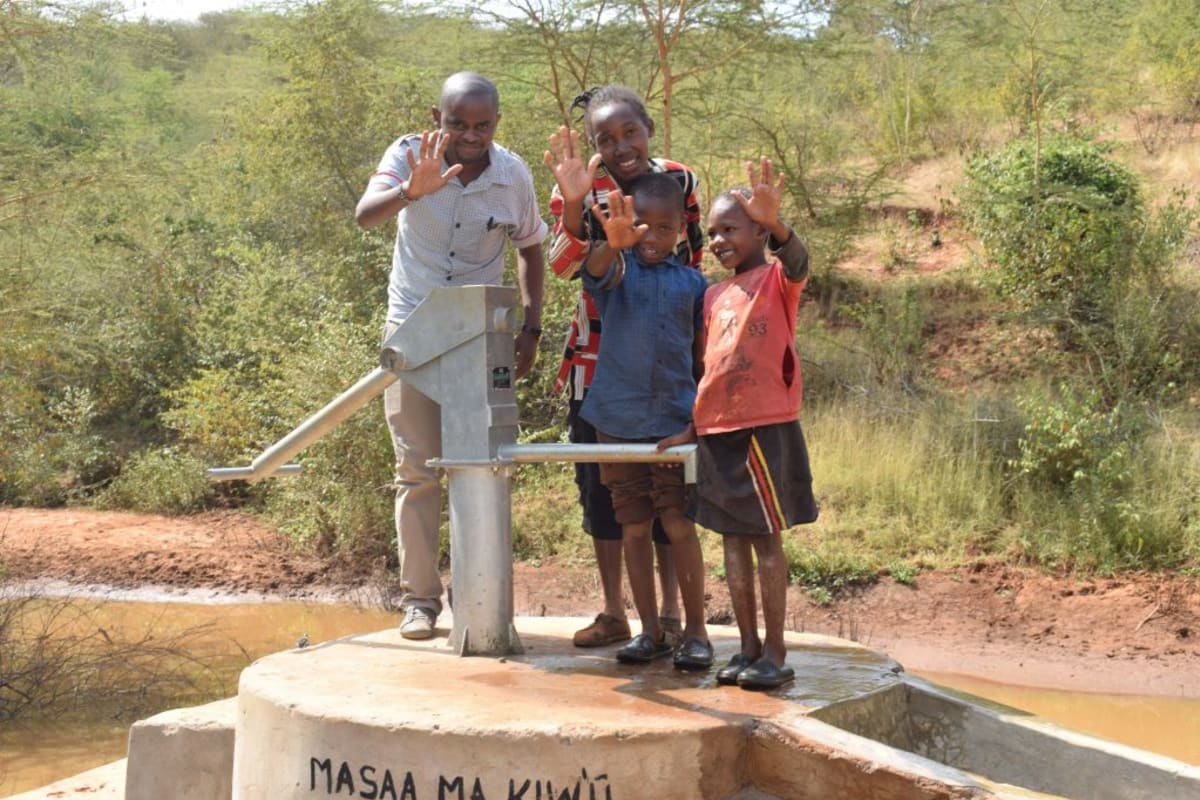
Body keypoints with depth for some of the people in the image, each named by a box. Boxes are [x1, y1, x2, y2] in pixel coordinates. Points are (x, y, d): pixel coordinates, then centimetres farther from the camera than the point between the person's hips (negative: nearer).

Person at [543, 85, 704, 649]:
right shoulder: (580, 186, -5)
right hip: (597, 355, 1)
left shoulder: (679, 182, -2)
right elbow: (564, 267, -20)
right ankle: (612, 612, 18)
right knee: (599, 482, 6)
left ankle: (671, 613, 11)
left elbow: (692, 263, 9)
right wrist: (574, 204, -35)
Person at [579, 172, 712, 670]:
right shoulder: (617, 270, 0)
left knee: (680, 524, -3)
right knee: (634, 527, 7)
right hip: (618, 418, 0)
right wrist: (615, 243, -48)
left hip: (675, 419, 0)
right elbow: (598, 270, -25)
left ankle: (695, 630, 7)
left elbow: (704, 352, 12)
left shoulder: (692, 283, 5)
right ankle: (650, 630, 16)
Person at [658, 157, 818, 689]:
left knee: (766, 538, -1)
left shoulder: (776, 280, -4)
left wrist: (774, 223, -48)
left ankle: (775, 653, 6)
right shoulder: (714, 296, 15)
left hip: (764, 427, -7)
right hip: (717, 431, 7)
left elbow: (797, 262, -28)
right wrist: (691, 431, 19)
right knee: (733, 539, 9)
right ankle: (748, 649, 17)